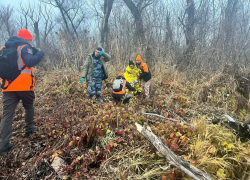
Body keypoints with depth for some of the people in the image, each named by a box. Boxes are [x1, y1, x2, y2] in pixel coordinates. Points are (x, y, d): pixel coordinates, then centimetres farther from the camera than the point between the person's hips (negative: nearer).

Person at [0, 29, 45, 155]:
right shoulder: (25, 48, -3)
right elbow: (31, 62, -19)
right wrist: (40, 53, -5)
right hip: (24, 85, -5)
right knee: (29, 107, 22)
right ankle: (29, 129, 34)